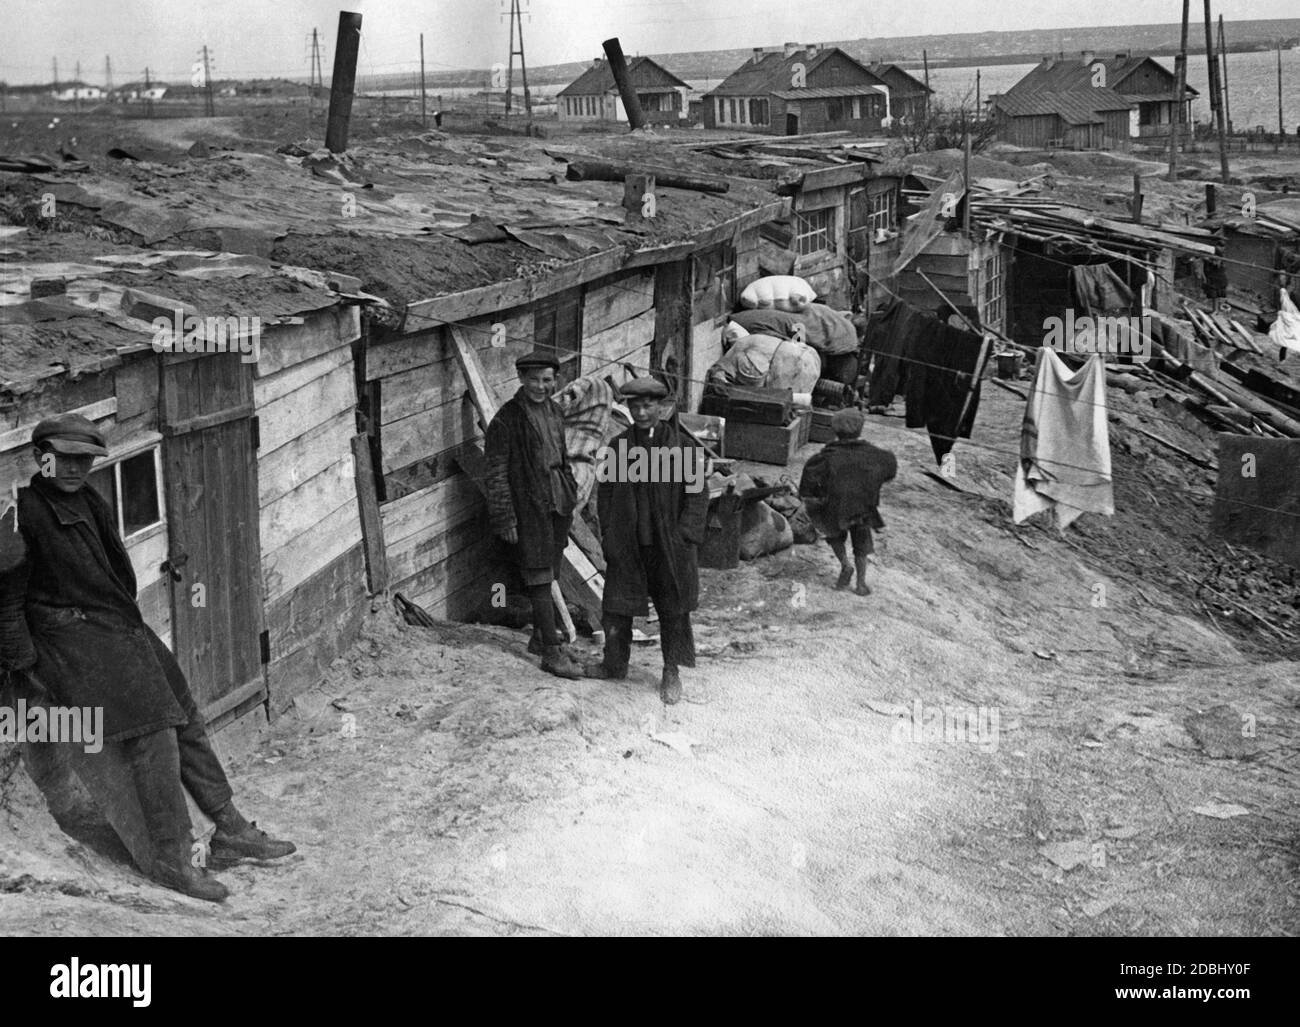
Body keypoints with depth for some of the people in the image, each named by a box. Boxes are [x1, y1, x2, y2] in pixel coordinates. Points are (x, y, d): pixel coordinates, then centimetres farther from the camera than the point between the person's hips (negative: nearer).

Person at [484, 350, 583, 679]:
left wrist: (570, 493, 20)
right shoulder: (507, 419, -13)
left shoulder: (553, 410, 10)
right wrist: (505, 519, -15)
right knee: (539, 578, -6)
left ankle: (540, 637, 30)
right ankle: (552, 652, -3)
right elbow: (496, 473, -13)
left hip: (557, 501, 7)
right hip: (528, 506, -7)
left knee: (549, 574, 16)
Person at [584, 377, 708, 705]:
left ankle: (672, 673, 22)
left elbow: (697, 494, -5)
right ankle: (615, 664, 31)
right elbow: (605, 493, 8)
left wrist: (684, 536, -12)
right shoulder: (618, 447, 4)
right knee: (616, 606, 11)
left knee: (673, 610, 8)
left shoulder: (683, 446, -5)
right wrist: (608, 536, 0)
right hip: (626, 547, 3)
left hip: (669, 546, -2)